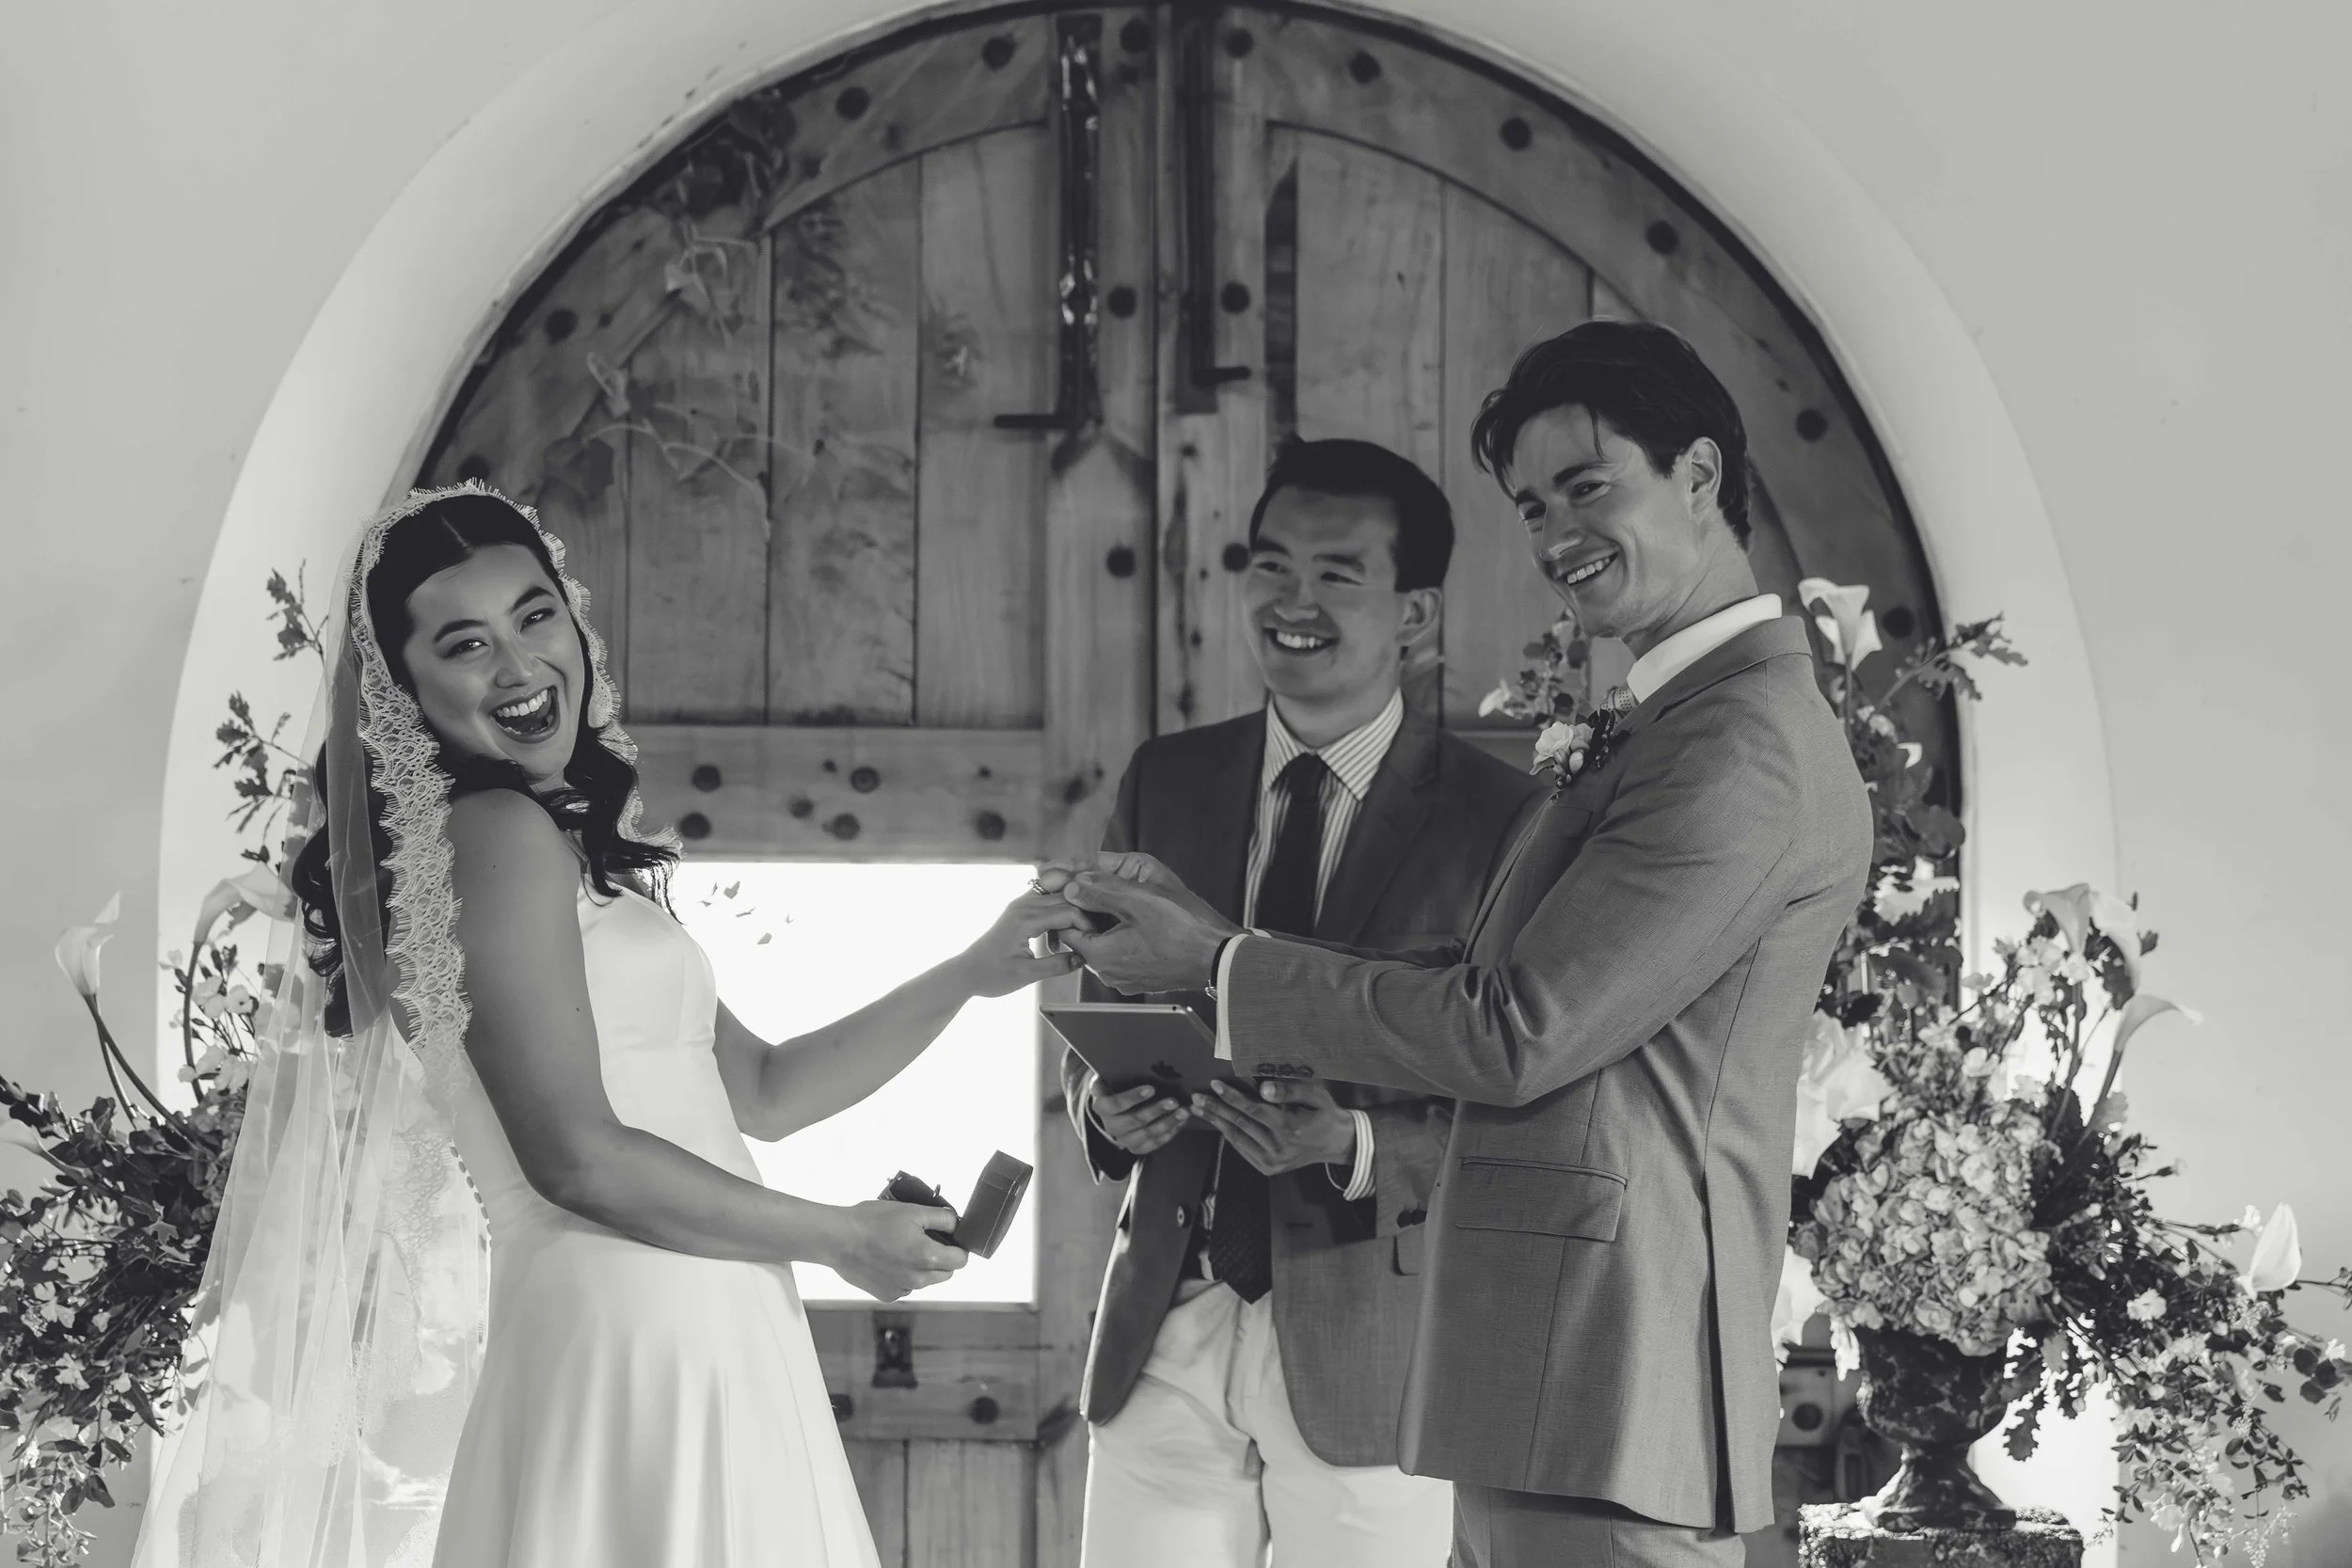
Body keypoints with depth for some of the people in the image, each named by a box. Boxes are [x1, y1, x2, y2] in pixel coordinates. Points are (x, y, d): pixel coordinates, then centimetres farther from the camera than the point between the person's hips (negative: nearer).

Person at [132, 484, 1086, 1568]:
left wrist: (973, 976, 14)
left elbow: (761, 1091, 20)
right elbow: (578, 1154, -16)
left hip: (664, 1340, 9)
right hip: (626, 1335, -9)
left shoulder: (573, 848, 17)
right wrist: (838, 1237, -7)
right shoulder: (502, 833, -10)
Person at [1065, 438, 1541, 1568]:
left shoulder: (1499, 818, -4)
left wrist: (1358, 1146, -21)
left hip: (1370, 1353, -3)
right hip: (1167, 1335, 3)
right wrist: (1106, 1103, -7)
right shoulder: (1166, 783, 10)